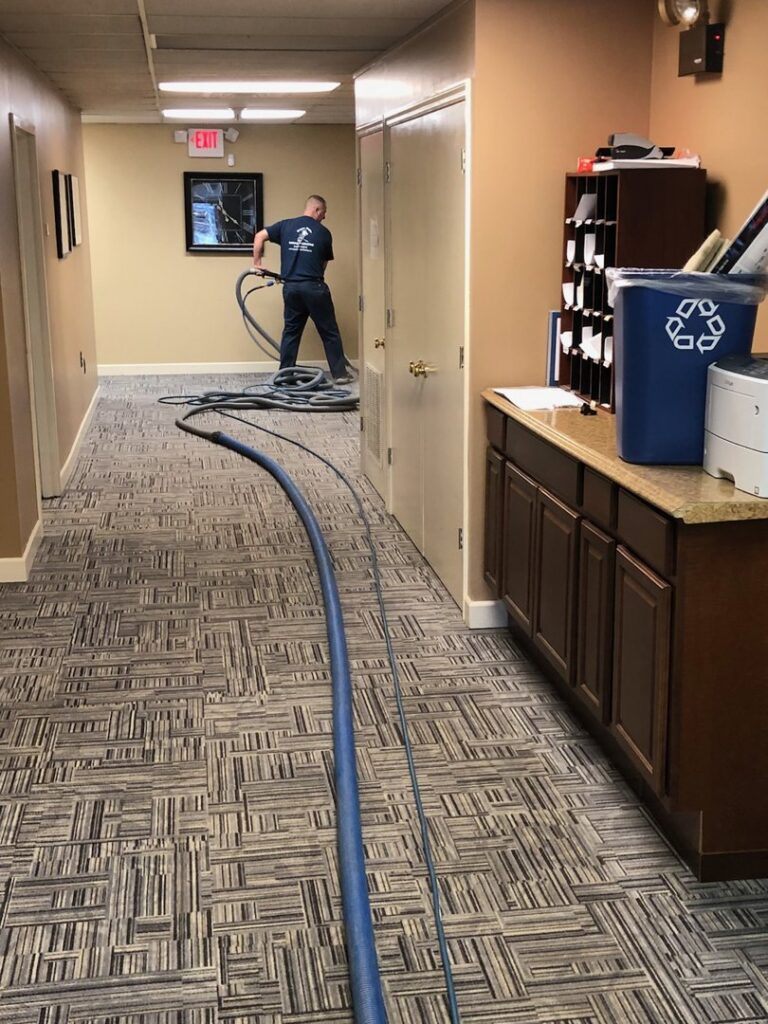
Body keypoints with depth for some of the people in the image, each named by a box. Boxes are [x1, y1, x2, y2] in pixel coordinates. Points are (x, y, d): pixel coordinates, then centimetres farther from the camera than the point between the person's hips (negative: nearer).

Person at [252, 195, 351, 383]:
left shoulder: (286, 225, 9)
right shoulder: (324, 233, 4)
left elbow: (259, 236, 4)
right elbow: (324, 263, 12)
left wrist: (256, 263, 10)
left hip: (290, 287, 3)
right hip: (314, 287, -3)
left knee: (291, 331, 13)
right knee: (329, 332, 5)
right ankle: (339, 374, 6)